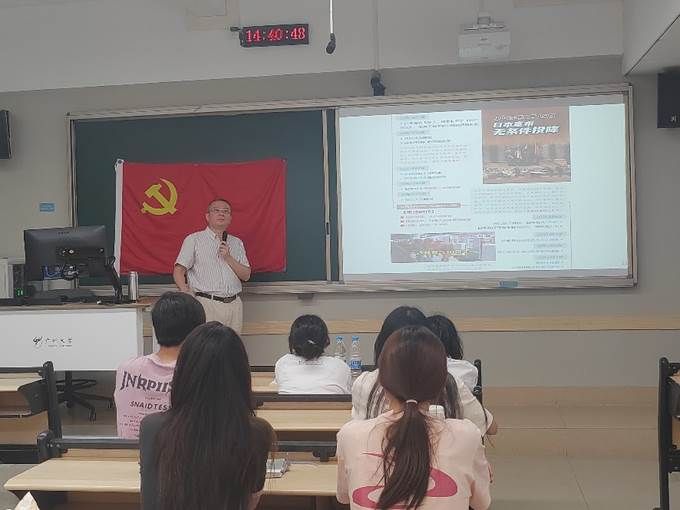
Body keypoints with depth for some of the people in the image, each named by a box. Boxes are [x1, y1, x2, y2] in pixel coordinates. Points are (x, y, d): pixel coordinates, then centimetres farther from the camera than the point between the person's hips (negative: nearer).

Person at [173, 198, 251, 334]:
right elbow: (178, 271, 0)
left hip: (234, 305, 4)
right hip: (207, 304, -4)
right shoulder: (193, 240, 5)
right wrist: (187, 296, -15)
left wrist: (228, 258, -3)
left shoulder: (237, 243, 18)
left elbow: (246, 275, 11)